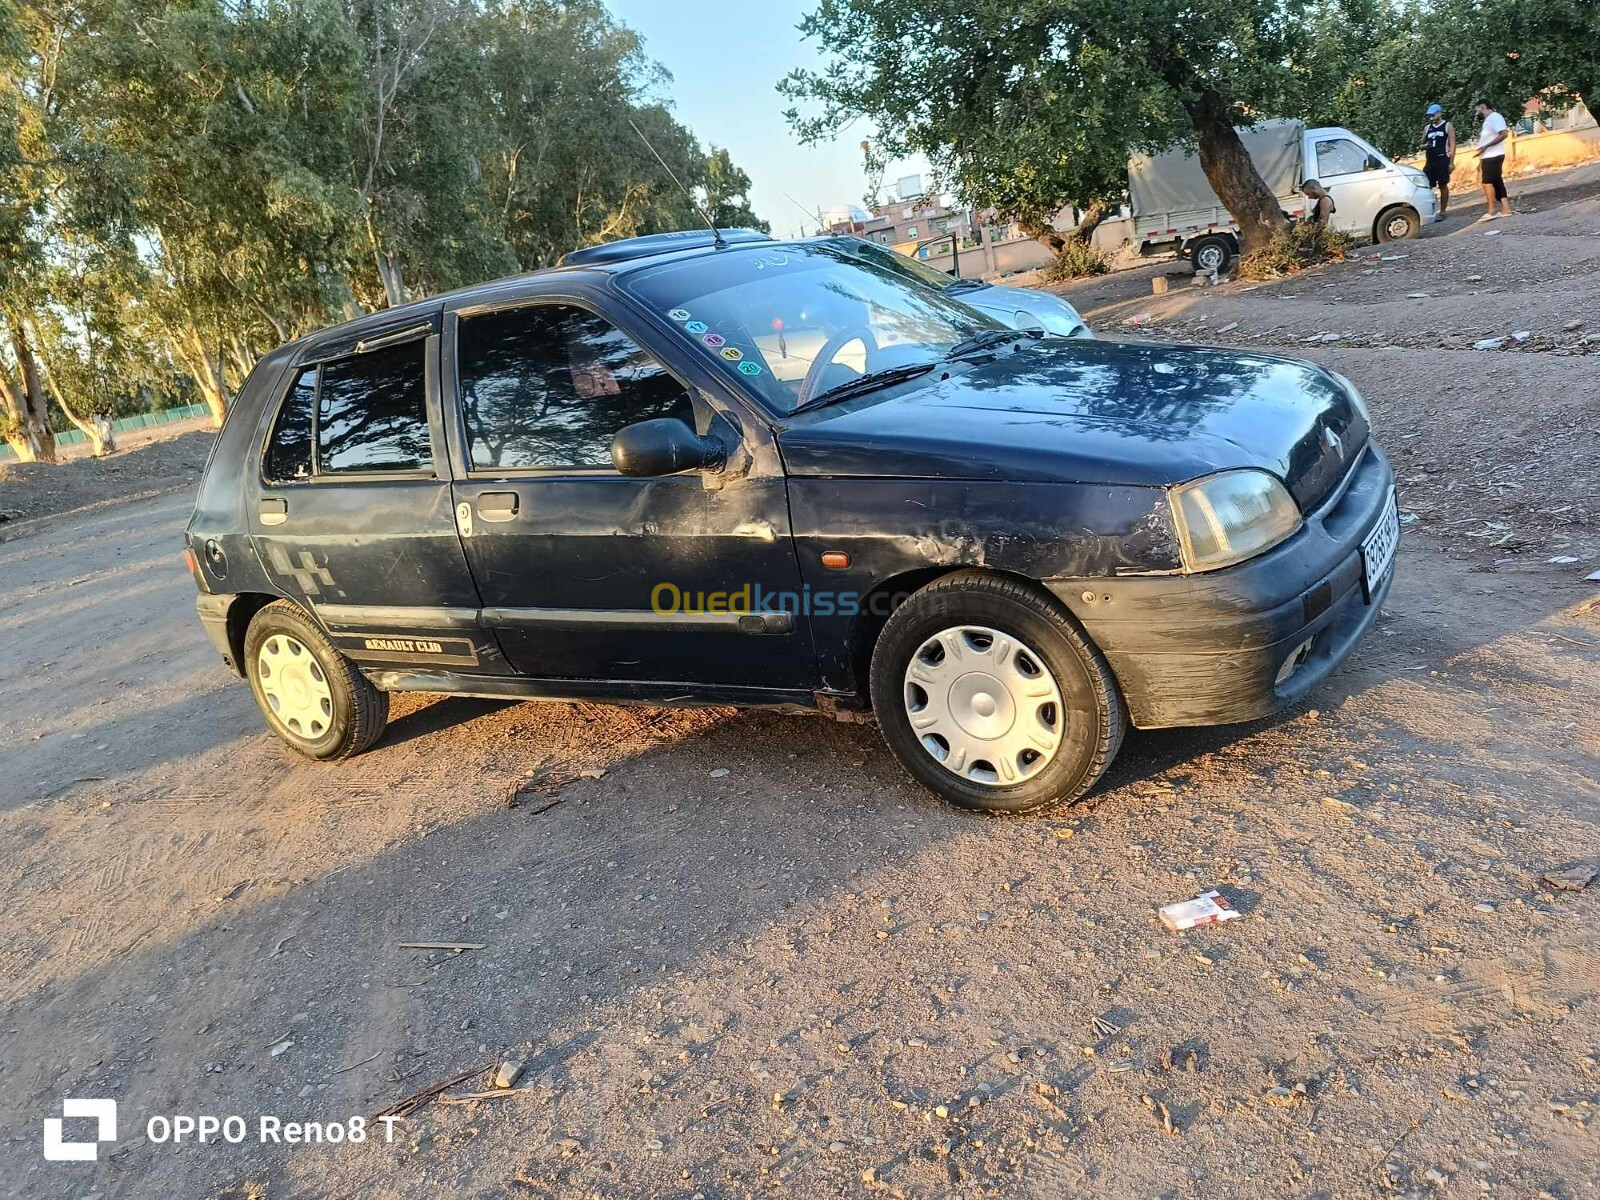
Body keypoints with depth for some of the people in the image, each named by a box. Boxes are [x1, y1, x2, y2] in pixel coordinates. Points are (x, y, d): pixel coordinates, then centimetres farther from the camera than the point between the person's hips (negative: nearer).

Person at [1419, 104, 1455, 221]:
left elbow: (1452, 144, -3)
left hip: (1442, 160, -4)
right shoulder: (1427, 128, 14)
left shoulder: (1448, 126, 1)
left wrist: (1451, 162, -11)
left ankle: (1442, 212, 5)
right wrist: (1424, 146, -6)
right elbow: (1422, 144, 21)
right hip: (1429, 161, 4)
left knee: (1443, 186, 0)